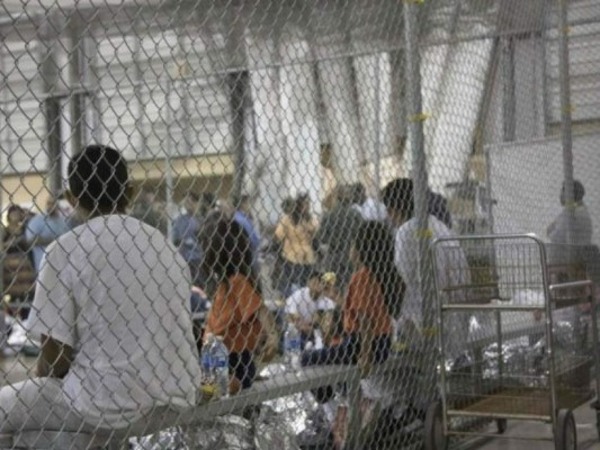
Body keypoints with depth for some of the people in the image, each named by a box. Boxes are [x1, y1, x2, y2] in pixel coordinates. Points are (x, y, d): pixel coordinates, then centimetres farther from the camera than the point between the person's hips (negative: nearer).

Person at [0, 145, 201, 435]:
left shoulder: (65, 251, -8)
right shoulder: (165, 246, 8)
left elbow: (54, 359, -9)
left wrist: (41, 386, 14)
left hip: (114, 406, -6)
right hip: (176, 400, 7)